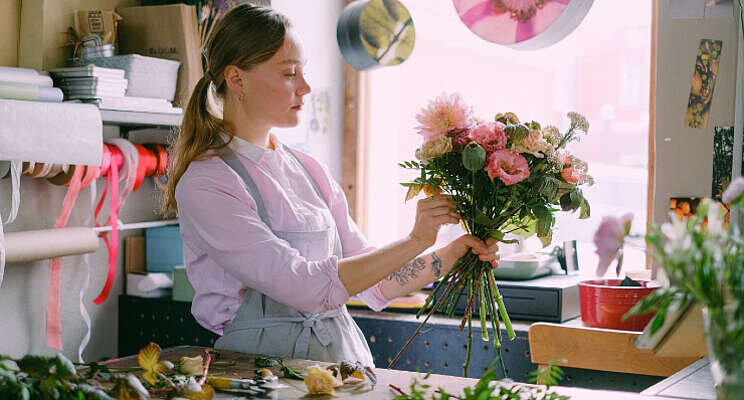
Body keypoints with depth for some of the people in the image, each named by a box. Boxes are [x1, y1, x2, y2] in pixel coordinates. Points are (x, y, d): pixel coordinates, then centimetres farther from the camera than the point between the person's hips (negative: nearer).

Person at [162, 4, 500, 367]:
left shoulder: (310, 171, 12)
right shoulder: (204, 185, -9)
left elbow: (375, 284, 13)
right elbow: (304, 286, -18)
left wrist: (451, 254, -1)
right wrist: (415, 241, -15)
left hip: (342, 354, 6)